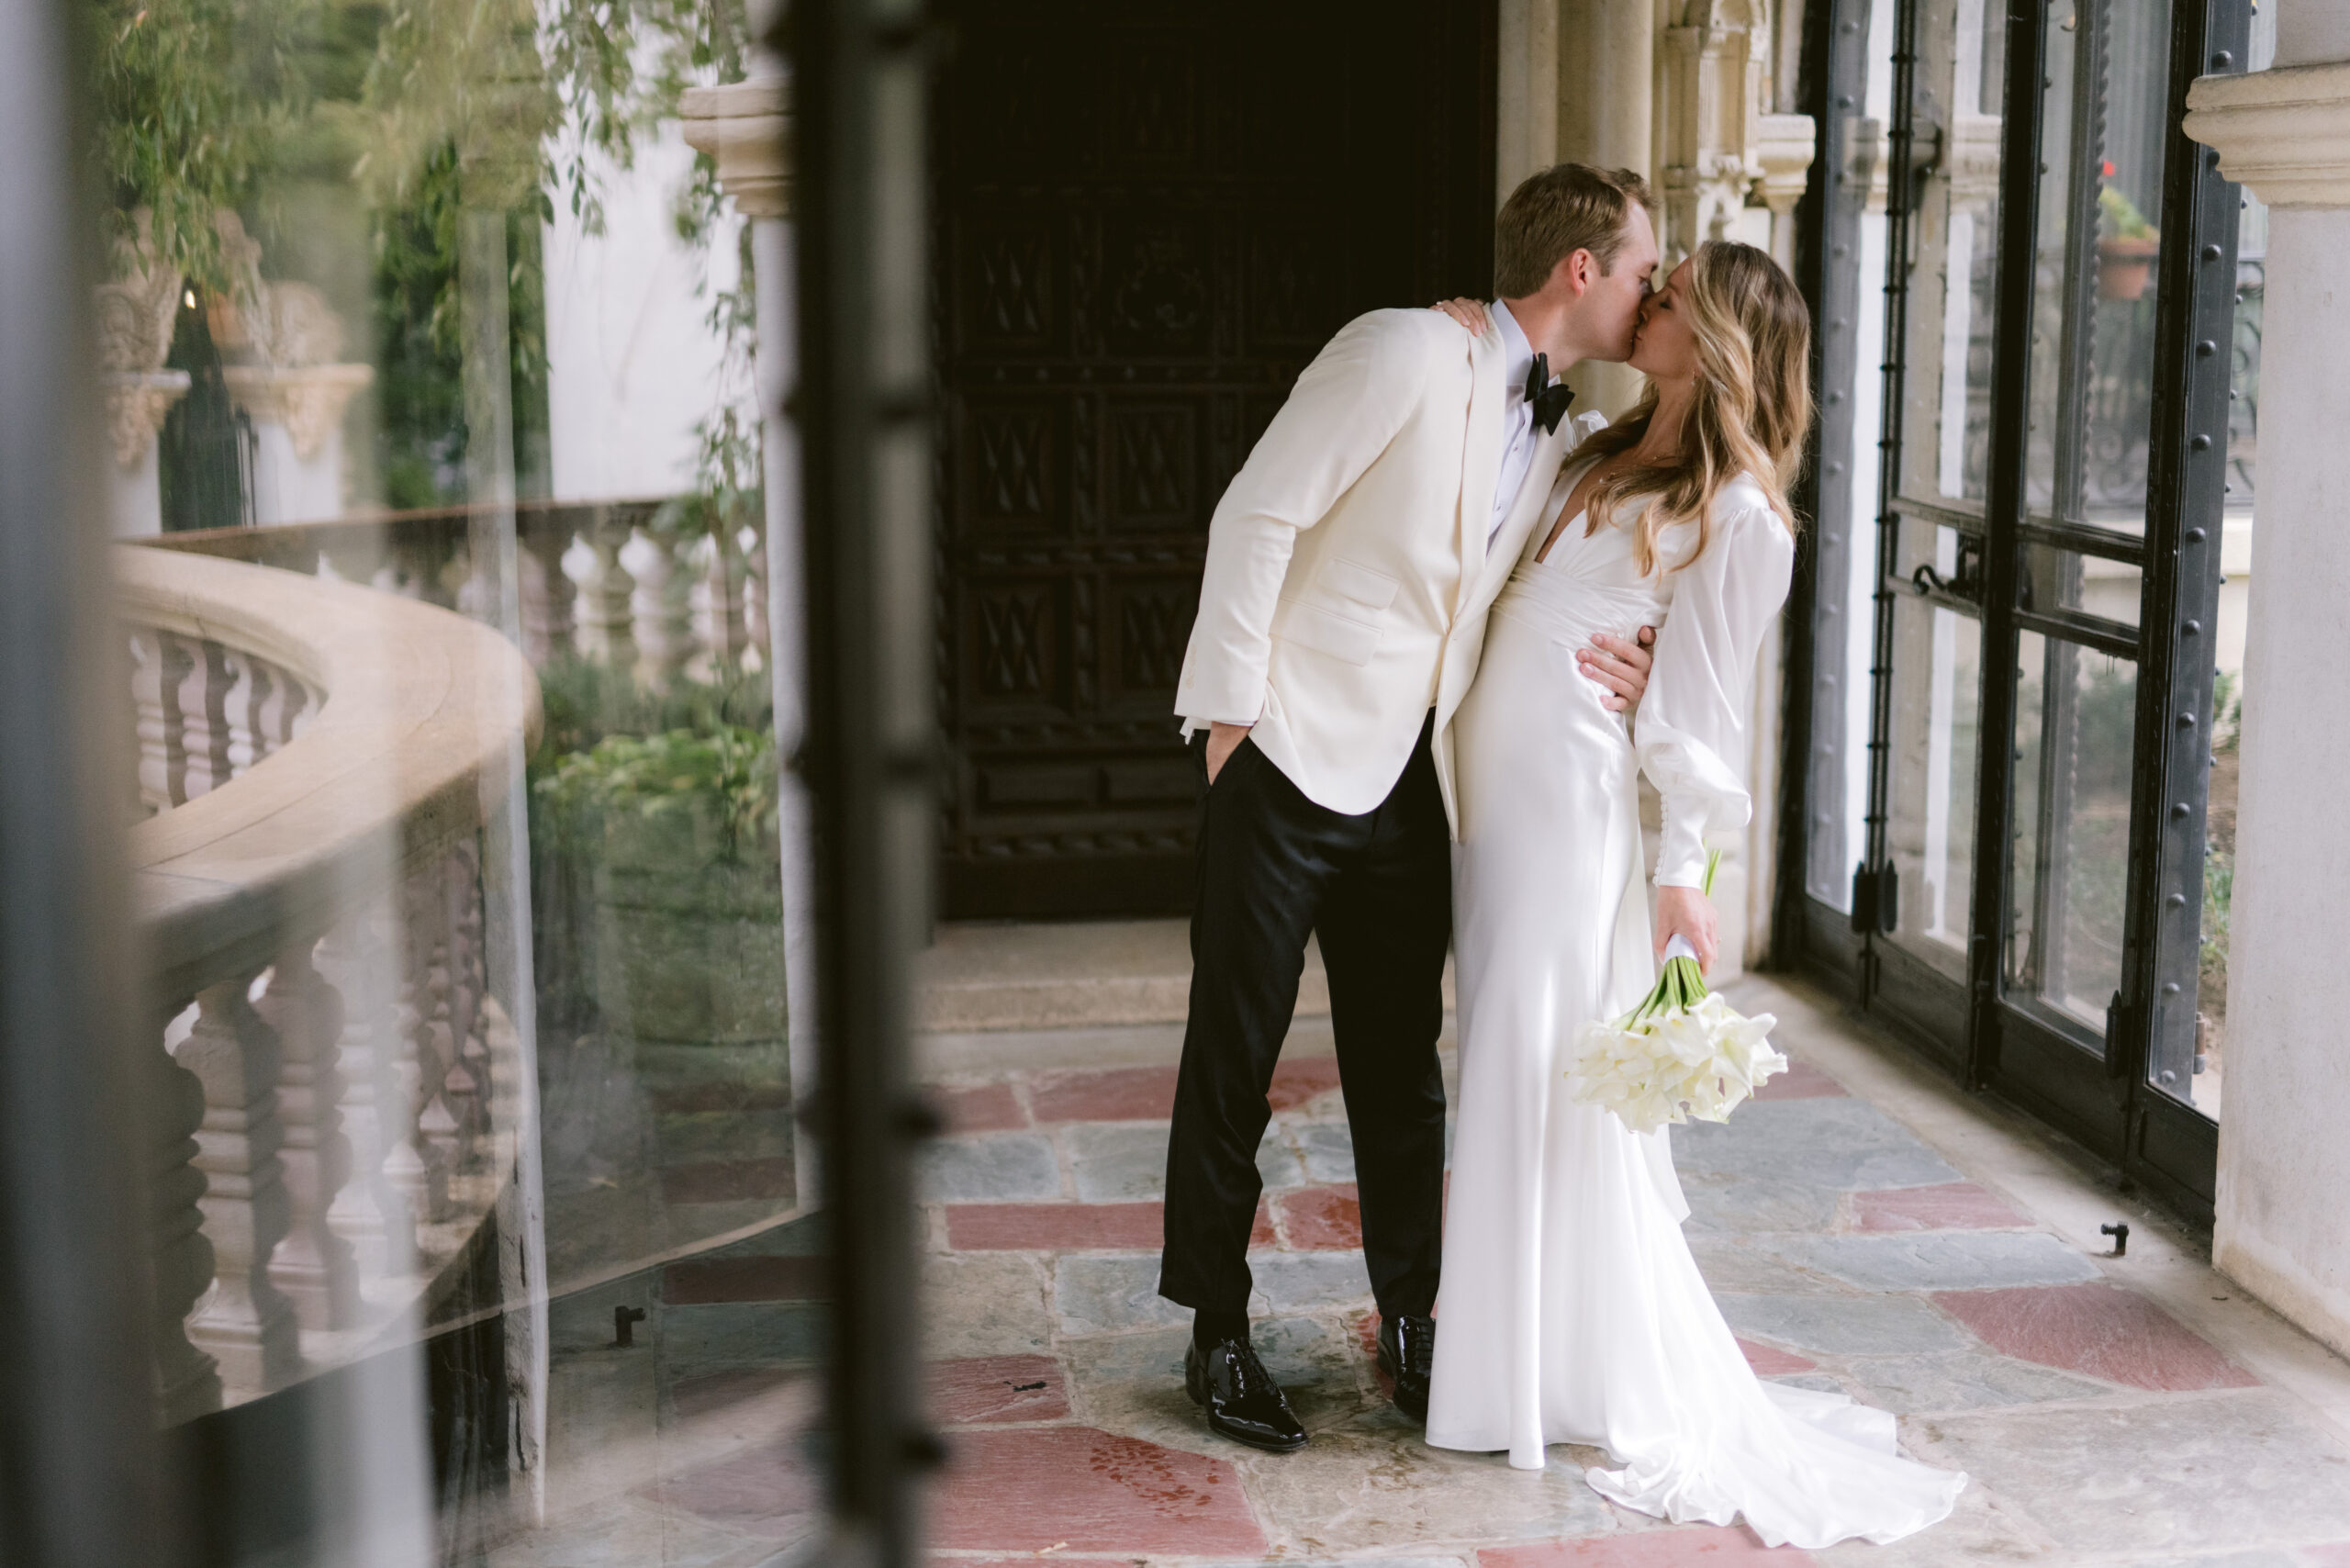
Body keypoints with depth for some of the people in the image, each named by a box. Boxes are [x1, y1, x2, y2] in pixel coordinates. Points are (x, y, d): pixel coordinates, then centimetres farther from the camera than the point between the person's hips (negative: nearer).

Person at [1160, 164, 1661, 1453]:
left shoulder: (1565, 439, 11)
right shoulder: (1406, 353, -12)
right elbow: (1256, 516, -13)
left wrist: (1612, 669, -3)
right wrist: (1232, 708, -15)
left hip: (1413, 787, 7)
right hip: (1291, 759, -6)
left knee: (1402, 1064, 13)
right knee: (1234, 1054, 3)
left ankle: (1409, 1323, 27)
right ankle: (1218, 1336, 16)